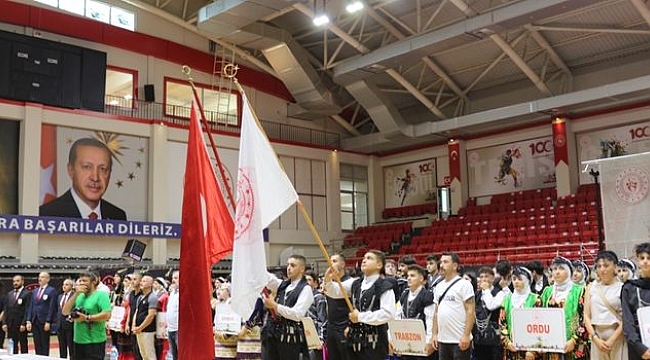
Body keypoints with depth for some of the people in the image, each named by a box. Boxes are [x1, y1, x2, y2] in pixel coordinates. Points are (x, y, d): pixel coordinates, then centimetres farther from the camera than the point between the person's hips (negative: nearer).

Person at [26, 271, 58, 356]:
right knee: (37, 345, 7)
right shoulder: (34, 291, 15)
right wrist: (29, 320, 3)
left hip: (44, 321, -6)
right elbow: (31, 306, 13)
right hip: (35, 321, 6)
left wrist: (48, 322, -16)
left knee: (45, 345, 1)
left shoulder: (51, 290, -4)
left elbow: (51, 307, -10)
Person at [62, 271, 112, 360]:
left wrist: (86, 318, -16)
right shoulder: (79, 296, 12)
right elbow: (65, 312, 4)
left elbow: (107, 315, -19)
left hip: (95, 342, -7)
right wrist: (76, 294, -3)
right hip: (78, 341, 7)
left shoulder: (101, 294, -8)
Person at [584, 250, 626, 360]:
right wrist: (595, 338, -7)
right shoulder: (591, 288, 9)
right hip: (597, 338, 3)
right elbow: (586, 316, 5)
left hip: (618, 337, -2)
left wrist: (612, 340, -12)